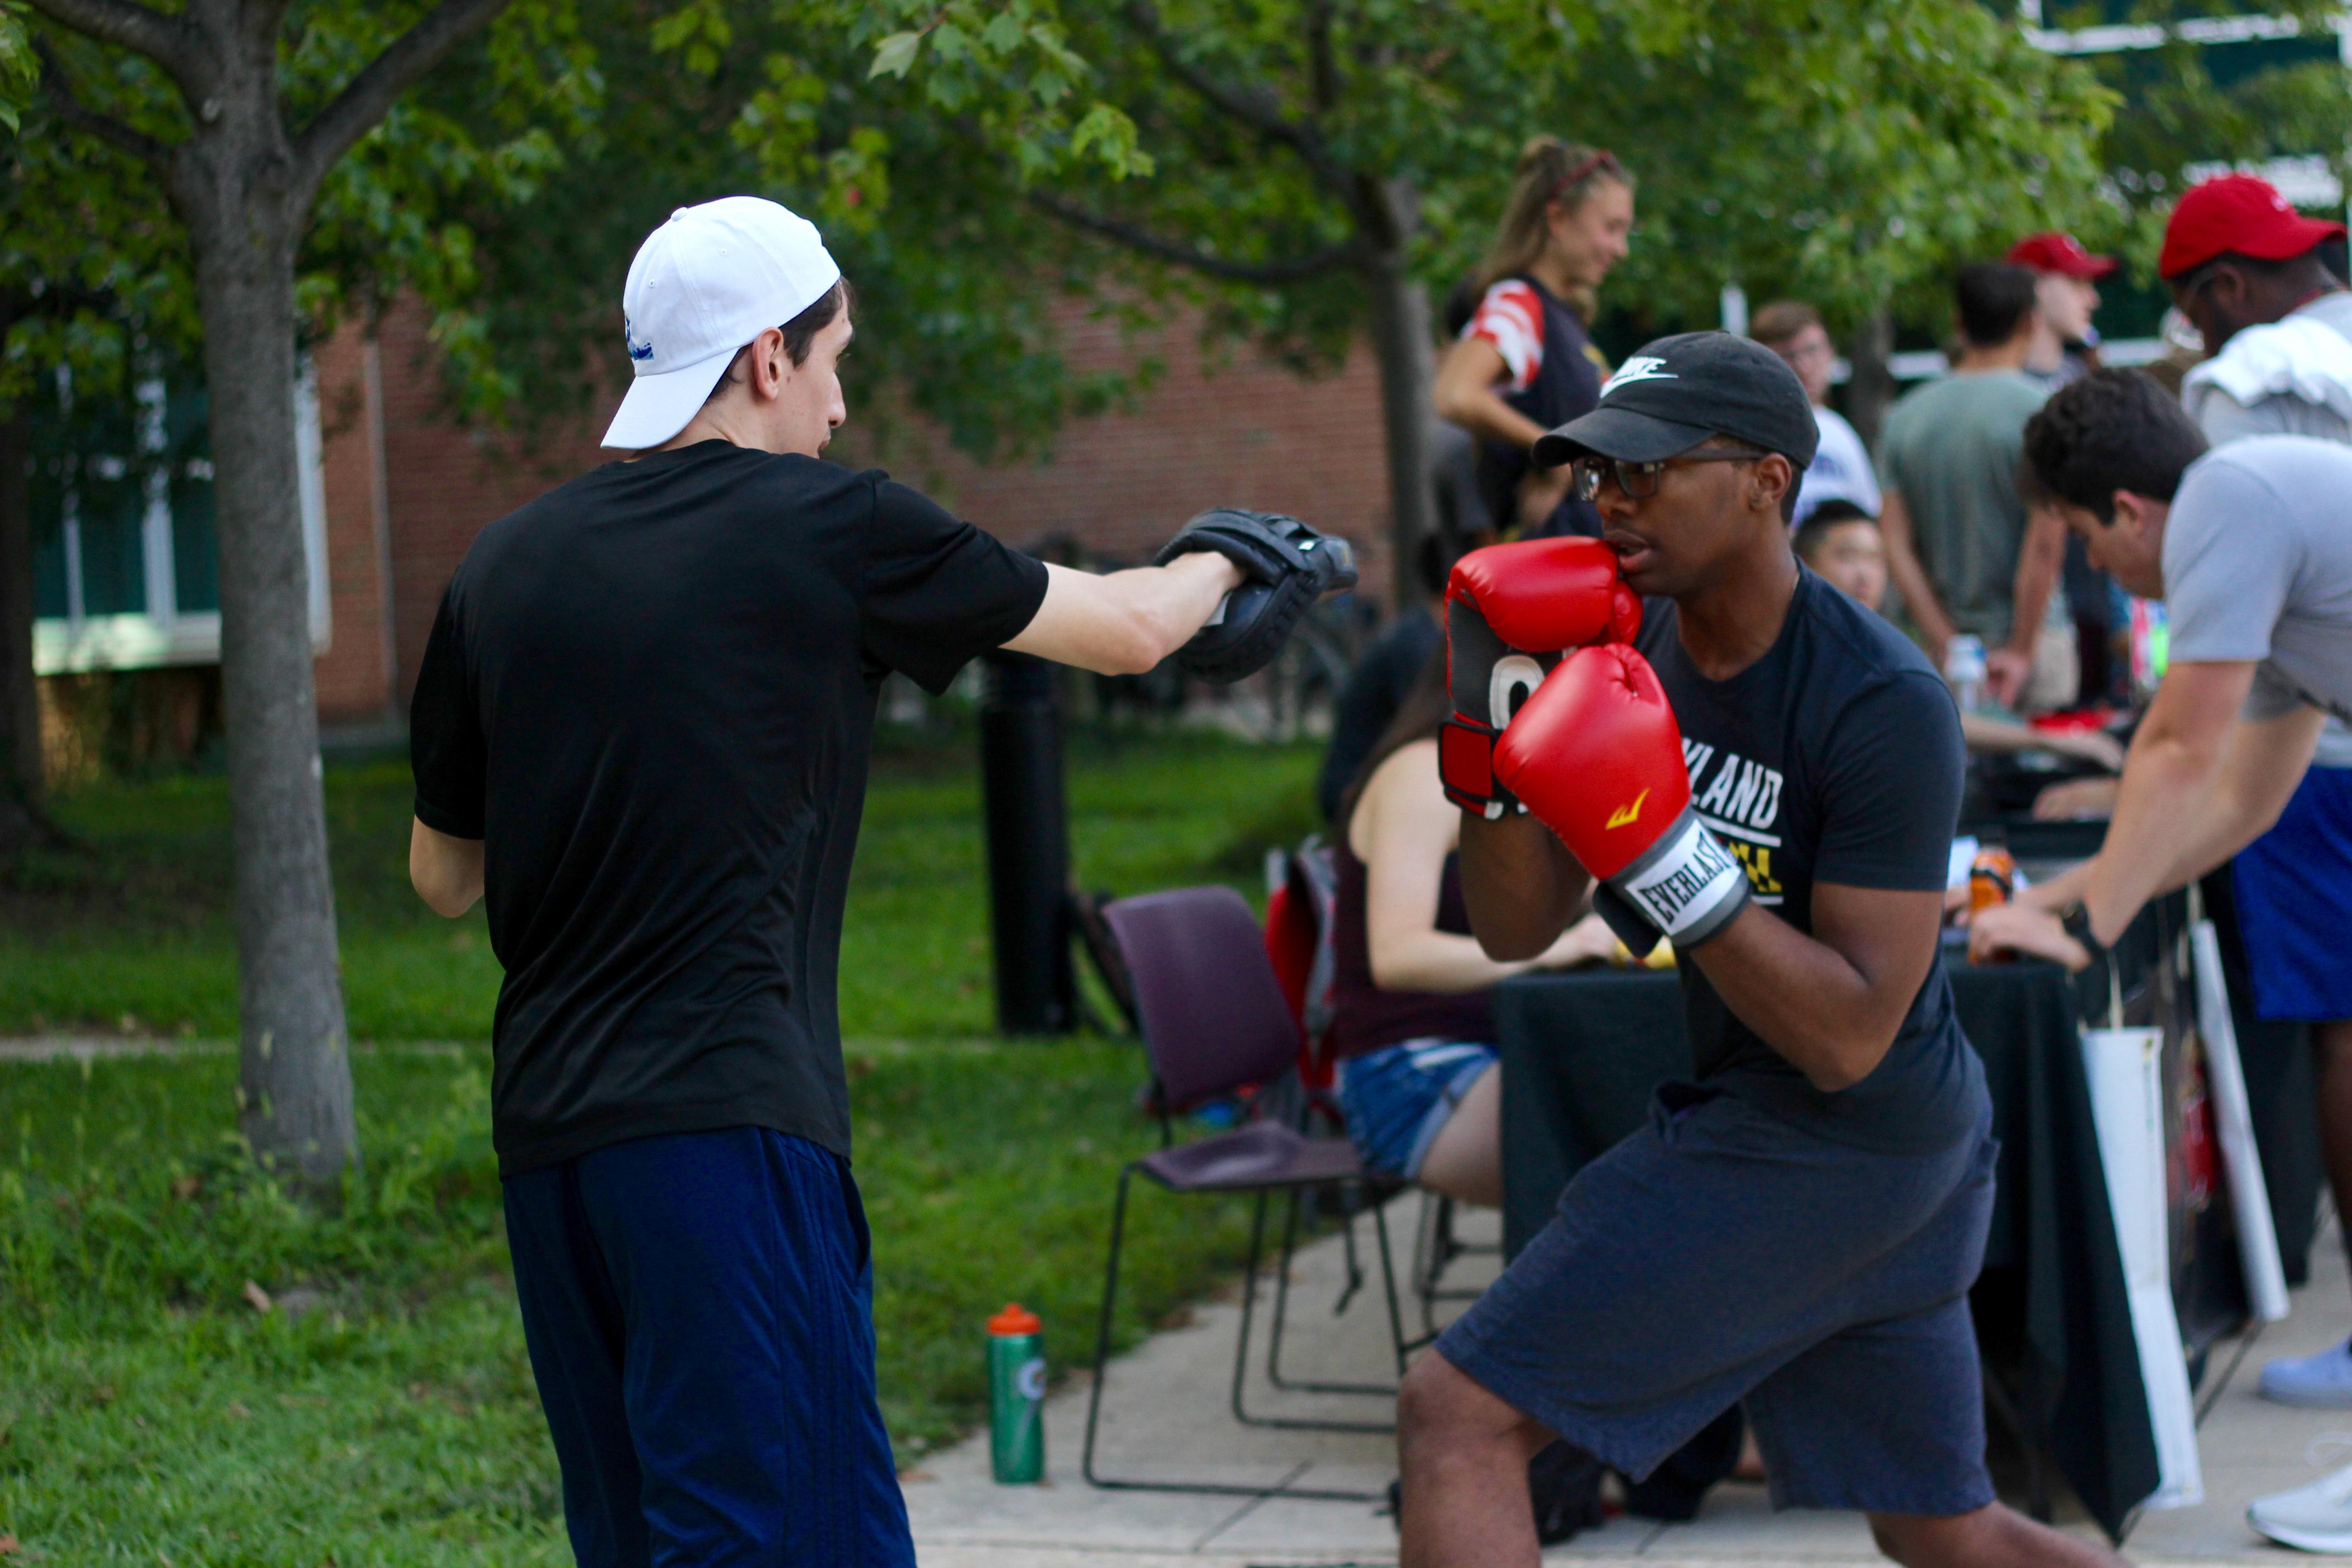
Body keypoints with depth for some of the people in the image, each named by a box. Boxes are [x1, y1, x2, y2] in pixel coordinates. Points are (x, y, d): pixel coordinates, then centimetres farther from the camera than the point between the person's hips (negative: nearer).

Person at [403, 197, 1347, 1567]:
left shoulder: (503, 570, 9)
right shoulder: (832, 528, -3)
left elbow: (443, 876, 19)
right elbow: (1129, 630, 11)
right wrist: (1219, 561, 32)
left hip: (545, 1130, 6)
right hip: (727, 1120, -6)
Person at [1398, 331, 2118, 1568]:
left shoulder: (1885, 705, -21)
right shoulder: (1628, 645, 2)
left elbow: (1848, 1037, -24)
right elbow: (1517, 932, 2)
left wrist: (1662, 849, -30)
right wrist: (1489, 744, -15)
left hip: (1836, 1149, -9)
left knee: (1457, 1415, -12)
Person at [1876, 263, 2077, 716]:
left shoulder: (1904, 417, 6)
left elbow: (1896, 547, 2)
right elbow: (2046, 547, -14)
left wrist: (1947, 646, 1)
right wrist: (2022, 651, -9)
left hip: (1948, 646, 4)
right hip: (2029, 635, -4)